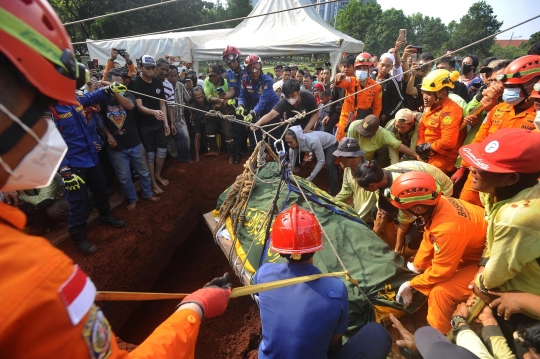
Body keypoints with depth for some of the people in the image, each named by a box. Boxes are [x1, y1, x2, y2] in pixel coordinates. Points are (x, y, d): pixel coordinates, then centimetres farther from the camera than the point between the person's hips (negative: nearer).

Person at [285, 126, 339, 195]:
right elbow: (292, 161, -15)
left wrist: (311, 177, -34)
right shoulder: (295, 143, -26)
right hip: (320, 144, 7)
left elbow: (321, 161, -35)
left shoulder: (313, 141, -44)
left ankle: (334, 190, -12)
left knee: (329, 164, -26)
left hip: (331, 144, -7)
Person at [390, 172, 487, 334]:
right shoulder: (436, 204, -15)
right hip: (471, 248, 9)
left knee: (441, 291, -18)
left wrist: (411, 284, -11)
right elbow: (428, 240, 2)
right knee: (427, 268, 13)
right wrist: (415, 267, 2)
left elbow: (440, 272, -25)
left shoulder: (447, 228, -39)